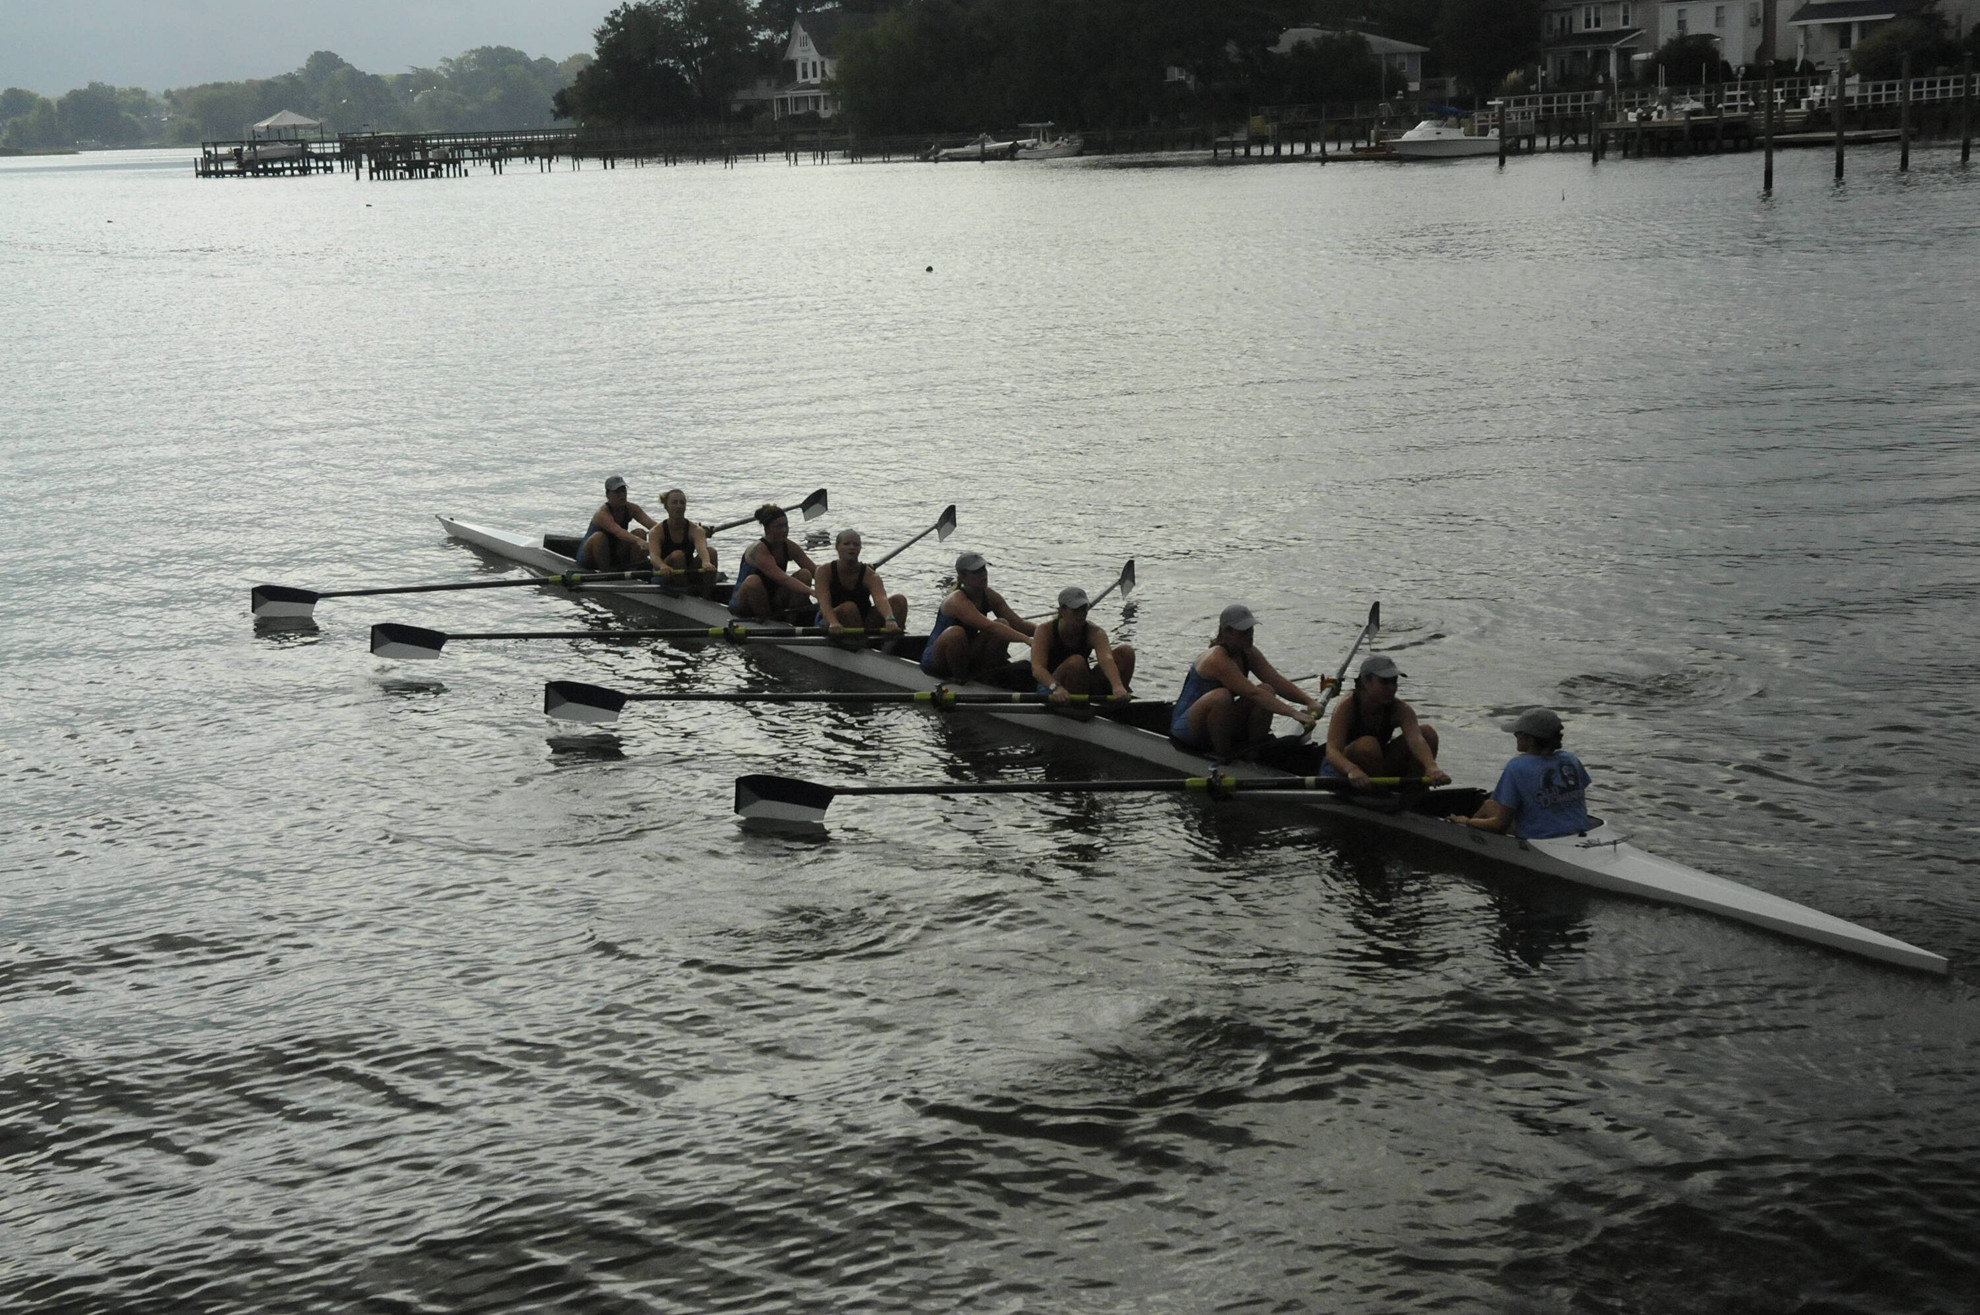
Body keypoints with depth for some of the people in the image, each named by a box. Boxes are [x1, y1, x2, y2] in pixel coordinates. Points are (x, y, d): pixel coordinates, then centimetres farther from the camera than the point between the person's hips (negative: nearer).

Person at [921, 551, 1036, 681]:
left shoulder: (989, 596, -1)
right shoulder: (958, 601, -26)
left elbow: (1018, 625, -4)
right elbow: (989, 627, -39)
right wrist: (1027, 640, -47)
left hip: (966, 657, 7)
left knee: (1003, 625, -11)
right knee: (956, 633, -38)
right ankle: (960, 679, -19)